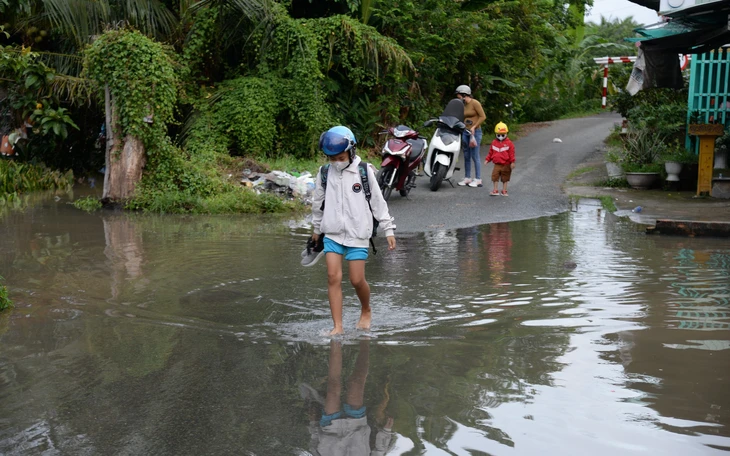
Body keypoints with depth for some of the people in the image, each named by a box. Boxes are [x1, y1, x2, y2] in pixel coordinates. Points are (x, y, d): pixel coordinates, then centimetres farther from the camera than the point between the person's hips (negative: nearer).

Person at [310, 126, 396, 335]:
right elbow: (318, 203, 15)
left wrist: (388, 229, 0)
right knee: (333, 277, -7)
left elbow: (378, 202, 1)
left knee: (357, 279, -2)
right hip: (332, 233, 2)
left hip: (358, 233, -2)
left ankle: (366, 312, 27)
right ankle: (337, 326, -3)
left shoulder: (364, 171, -5)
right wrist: (316, 228, 24)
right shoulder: (324, 173, 1)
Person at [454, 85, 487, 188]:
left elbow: (483, 116, -11)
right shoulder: (463, 105, 13)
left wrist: (474, 127, -16)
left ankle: (478, 180, -3)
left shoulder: (475, 103, -8)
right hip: (465, 132, 7)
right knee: (466, 156, 8)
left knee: (475, 156, -7)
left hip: (475, 132, -7)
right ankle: (467, 178, 14)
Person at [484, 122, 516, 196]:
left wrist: (512, 162, -11)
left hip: (506, 165, -2)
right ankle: (495, 190, 4)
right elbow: (490, 153, 11)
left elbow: (511, 153, -7)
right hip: (497, 164, 2)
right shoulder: (494, 143, 4)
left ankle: (504, 191, 17)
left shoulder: (509, 143, -6)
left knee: (505, 179, 8)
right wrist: (487, 159, 7)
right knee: (495, 177, -4)